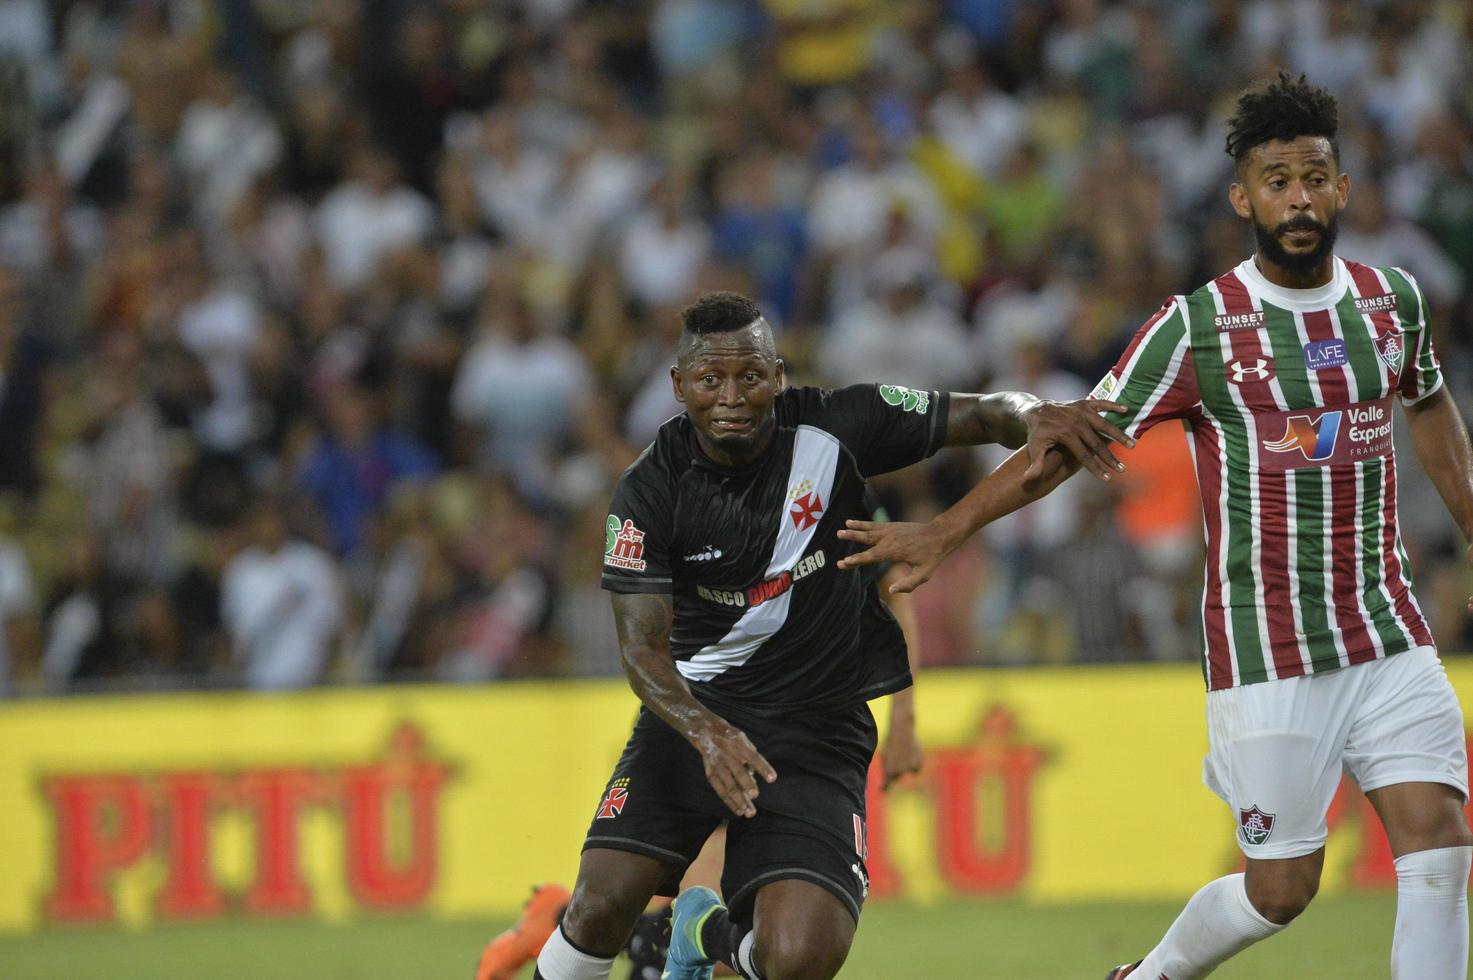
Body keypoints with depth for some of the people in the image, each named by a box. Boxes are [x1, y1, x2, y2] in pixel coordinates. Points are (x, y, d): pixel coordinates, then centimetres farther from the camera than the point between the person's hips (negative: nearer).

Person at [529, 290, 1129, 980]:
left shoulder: (832, 428, -11)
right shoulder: (652, 490, -12)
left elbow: (983, 415, -5)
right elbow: (643, 649, -17)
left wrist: (1033, 417, -30)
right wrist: (706, 733, -37)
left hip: (817, 729, 0)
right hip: (696, 712, 0)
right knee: (600, 909, -19)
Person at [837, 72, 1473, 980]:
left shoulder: (1394, 299, 6)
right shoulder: (1200, 326, -8)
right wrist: (944, 531, -8)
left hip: (1389, 637, 4)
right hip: (1267, 655, -4)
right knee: (1282, 888, -1)